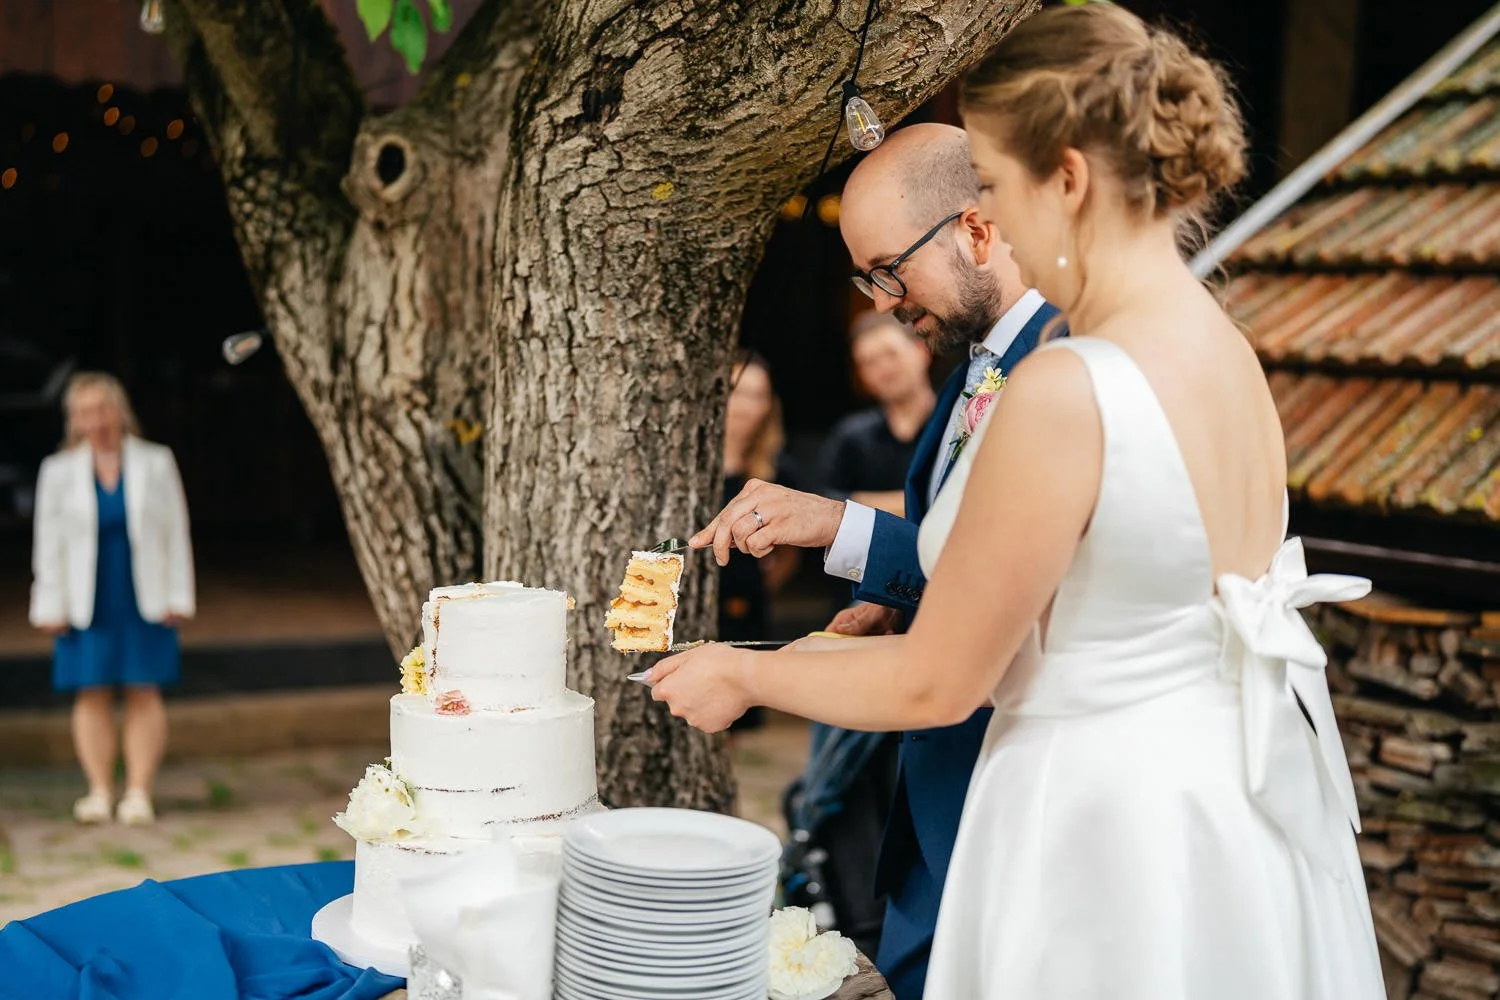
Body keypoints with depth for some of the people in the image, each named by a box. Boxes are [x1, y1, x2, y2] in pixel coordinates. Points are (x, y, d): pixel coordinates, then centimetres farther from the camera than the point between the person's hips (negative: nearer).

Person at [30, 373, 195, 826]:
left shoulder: (156, 463, 4)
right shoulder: (58, 471, 6)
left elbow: (176, 533, 4)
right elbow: (49, 543, 6)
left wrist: (177, 597, -2)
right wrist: (51, 607, 1)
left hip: (144, 598, -1)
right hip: (88, 599, 1)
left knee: (143, 692, -1)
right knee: (92, 694, 1)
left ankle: (139, 792, 2)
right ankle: (100, 792, 7)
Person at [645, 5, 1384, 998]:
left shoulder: (1064, 389, -24)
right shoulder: (1230, 352, 2)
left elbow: (936, 685, -15)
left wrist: (744, 674, 2)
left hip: (1105, 835, -8)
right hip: (1238, 804, 8)